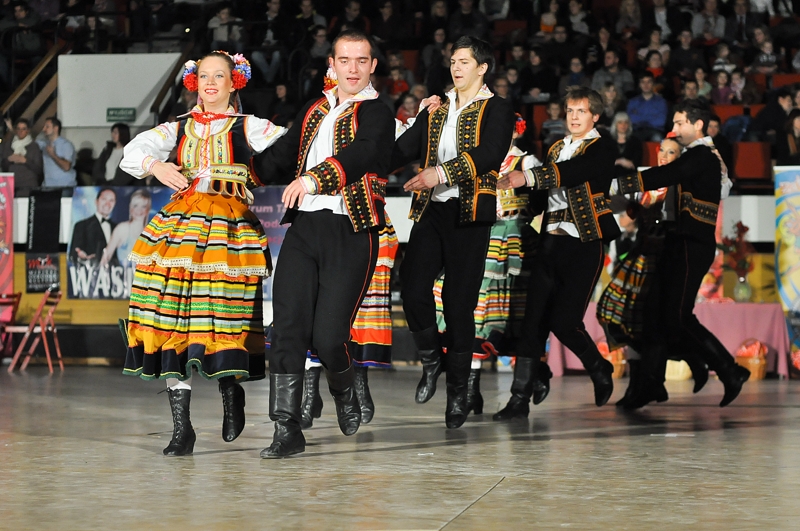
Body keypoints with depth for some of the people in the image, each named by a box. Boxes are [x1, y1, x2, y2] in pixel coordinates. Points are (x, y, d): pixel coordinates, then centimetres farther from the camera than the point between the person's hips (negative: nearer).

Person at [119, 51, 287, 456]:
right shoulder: (179, 128, 18)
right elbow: (133, 152, 7)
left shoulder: (249, 129, 10)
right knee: (174, 321, -6)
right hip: (180, 225, 3)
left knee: (219, 317, -10)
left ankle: (231, 391, 21)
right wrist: (155, 166, -11)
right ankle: (181, 426, -3)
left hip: (229, 228, -3)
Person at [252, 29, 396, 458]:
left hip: (350, 233, -5)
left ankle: (345, 392, 25)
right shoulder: (314, 110, 19)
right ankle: (287, 430, 2)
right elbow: (282, 157, 30)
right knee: (287, 328, -4)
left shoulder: (377, 113, -2)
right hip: (303, 228, 5)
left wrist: (315, 178, -36)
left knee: (328, 337, -9)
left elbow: (362, 153, -22)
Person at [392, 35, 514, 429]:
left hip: (469, 213, -4)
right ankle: (432, 360, 15)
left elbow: (488, 154, -14)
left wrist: (442, 173, -27)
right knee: (413, 289, -11)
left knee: (459, 302, -3)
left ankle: (458, 392, 7)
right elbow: (404, 148, 14)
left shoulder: (496, 110, 3)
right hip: (431, 209, 4)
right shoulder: (436, 109, 19)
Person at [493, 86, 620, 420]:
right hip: (550, 242, 6)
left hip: (584, 245, -6)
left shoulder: (602, 148, -2)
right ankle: (520, 397, 2)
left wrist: (527, 177, -33)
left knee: (564, 321, -11)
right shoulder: (557, 149, 20)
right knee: (534, 319, -2)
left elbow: (572, 172, -21)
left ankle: (600, 370, 17)